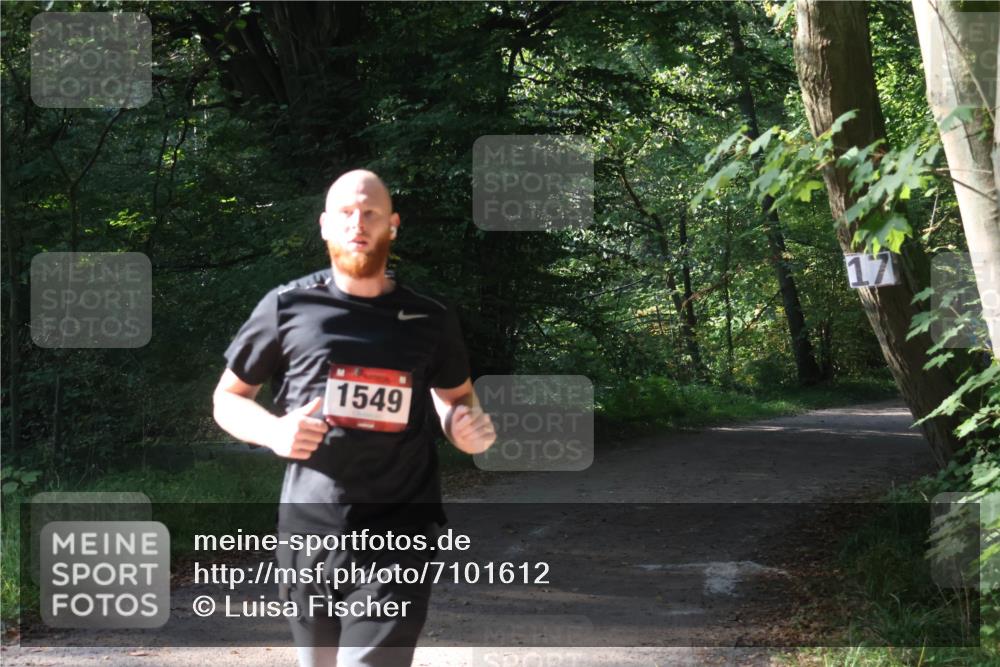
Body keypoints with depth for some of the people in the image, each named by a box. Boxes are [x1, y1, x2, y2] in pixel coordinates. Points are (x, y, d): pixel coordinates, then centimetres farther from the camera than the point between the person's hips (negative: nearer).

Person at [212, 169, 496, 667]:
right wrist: (272, 431, -11)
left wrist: (469, 425, -1)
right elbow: (227, 397, 10)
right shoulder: (287, 307, 2)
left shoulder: (431, 321, 6)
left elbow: (456, 397, 23)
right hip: (309, 531, 1)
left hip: (397, 537, -1)